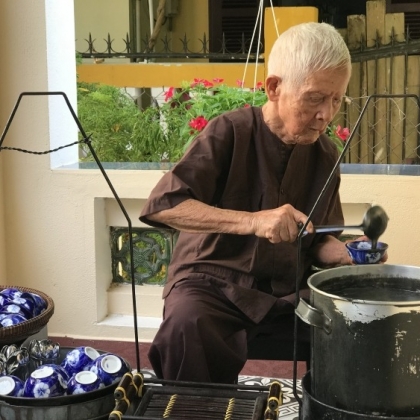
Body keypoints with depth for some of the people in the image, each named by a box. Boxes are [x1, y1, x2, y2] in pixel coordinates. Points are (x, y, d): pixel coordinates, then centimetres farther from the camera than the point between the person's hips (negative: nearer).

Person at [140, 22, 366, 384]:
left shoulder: (325, 155, 4)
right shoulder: (230, 132, -12)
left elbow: (319, 242, 13)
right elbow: (162, 206, -23)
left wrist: (348, 255, -11)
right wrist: (253, 221, -34)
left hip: (288, 289, 5)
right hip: (214, 279, -4)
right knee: (187, 328, -36)